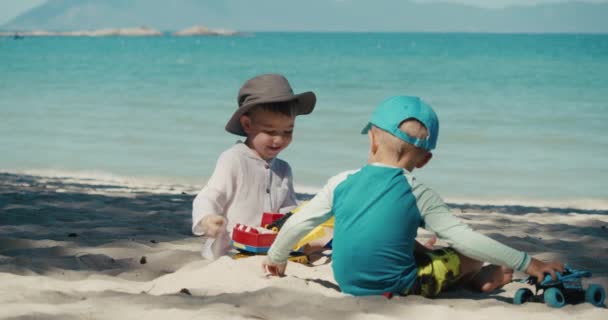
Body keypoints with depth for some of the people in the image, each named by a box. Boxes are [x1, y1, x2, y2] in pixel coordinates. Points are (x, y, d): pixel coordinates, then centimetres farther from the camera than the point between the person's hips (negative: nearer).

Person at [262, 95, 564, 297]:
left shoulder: (341, 182, -3)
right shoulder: (418, 194, -10)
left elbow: (296, 223, 2)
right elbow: (467, 239, -12)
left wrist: (276, 258, 22)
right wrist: (526, 263, -4)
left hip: (348, 283, 4)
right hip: (397, 288, -4)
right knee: (470, 254, 17)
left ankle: (473, 277, 42)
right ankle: (481, 277, 47)